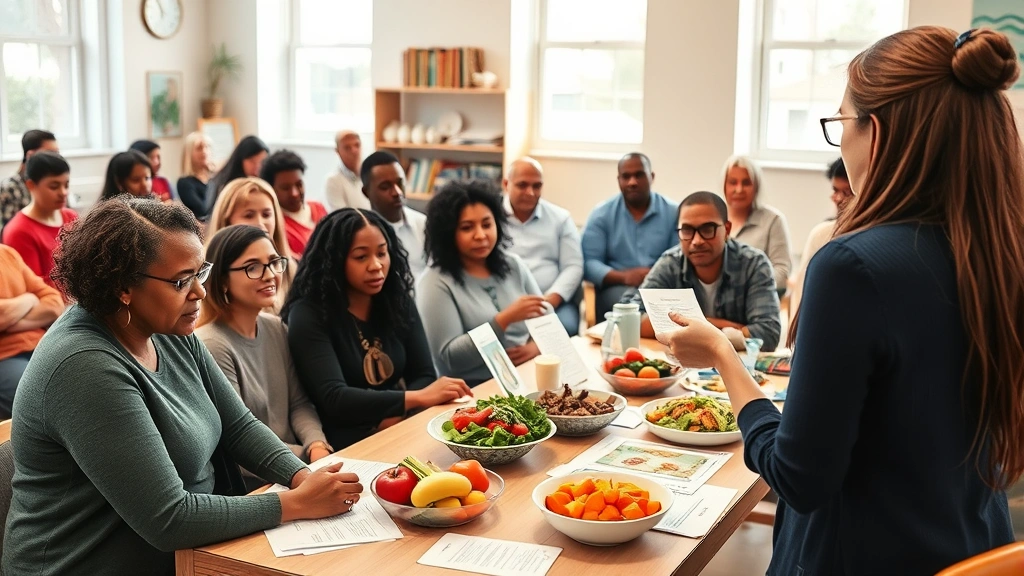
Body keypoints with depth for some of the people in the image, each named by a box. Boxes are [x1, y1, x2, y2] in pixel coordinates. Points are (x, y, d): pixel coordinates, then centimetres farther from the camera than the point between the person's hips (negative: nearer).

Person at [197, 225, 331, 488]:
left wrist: (318, 446, -10)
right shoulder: (211, 346, -17)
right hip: (252, 487, -7)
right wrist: (312, 456, -13)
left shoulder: (276, 329, 7)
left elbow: (299, 403, 9)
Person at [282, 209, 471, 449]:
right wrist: (418, 398, -27)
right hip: (347, 445, -6)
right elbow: (334, 399, -20)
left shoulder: (399, 302, 6)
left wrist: (394, 420, -16)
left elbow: (424, 375, 4)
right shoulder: (309, 316, -11)